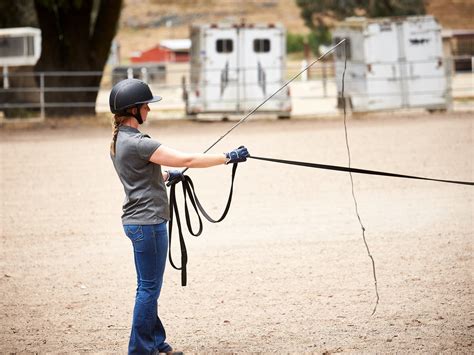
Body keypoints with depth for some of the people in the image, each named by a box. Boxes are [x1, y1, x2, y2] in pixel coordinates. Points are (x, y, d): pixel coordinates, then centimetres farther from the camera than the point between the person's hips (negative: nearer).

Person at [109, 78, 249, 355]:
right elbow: (186, 160, -23)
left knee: (148, 287, 16)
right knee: (149, 288, -3)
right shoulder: (136, 143, -21)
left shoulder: (118, 141, 10)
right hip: (148, 222, -10)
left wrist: (167, 176, 18)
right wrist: (228, 157, -18)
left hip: (138, 221, 10)